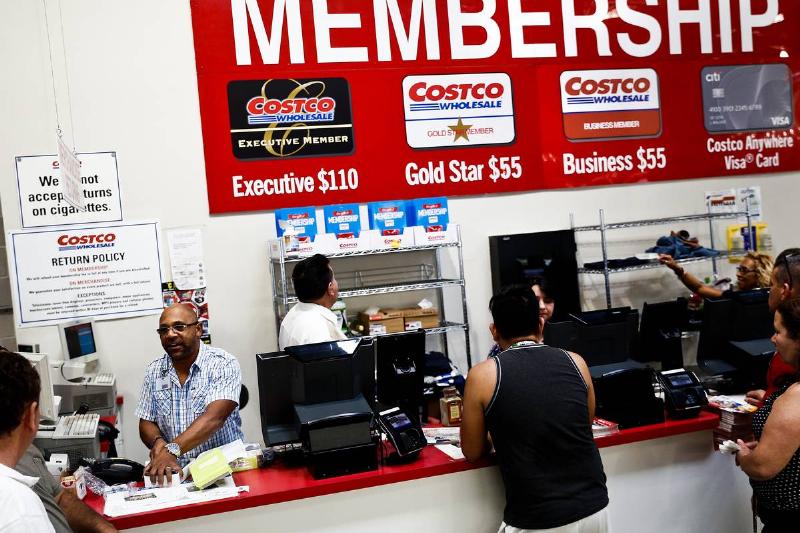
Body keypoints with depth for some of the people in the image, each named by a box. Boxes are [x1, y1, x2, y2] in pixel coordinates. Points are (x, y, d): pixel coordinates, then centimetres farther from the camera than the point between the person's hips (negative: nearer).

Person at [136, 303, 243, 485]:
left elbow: (213, 418, -21)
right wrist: (158, 442, -11)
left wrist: (172, 449, -33)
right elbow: (146, 422, 12)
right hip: (174, 472, 5)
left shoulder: (223, 364, -8)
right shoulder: (154, 371, 9)